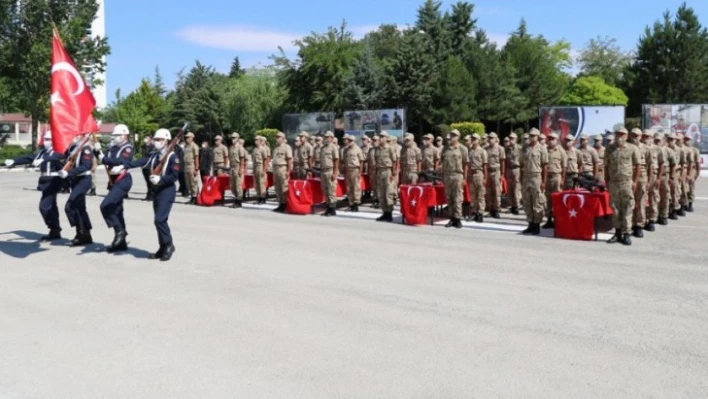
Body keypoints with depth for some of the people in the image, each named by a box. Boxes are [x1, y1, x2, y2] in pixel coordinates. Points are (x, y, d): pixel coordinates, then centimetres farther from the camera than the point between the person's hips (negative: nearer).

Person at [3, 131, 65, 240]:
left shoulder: (58, 152, -9)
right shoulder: (42, 152, 15)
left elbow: (55, 157, -31)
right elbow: (28, 158, 10)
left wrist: (42, 160, -44)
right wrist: (13, 161, -2)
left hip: (53, 182, -8)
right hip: (46, 182, 8)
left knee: (44, 206, -14)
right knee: (50, 207, 13)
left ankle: (54, 230, -3)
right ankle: (55, 231, 22)